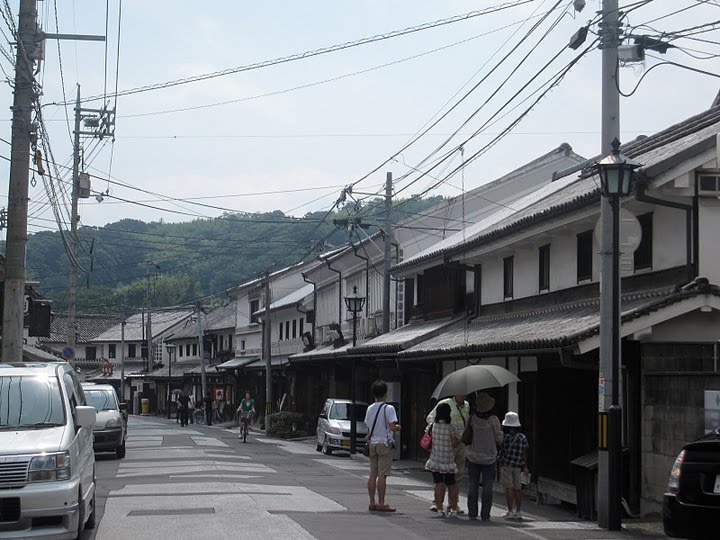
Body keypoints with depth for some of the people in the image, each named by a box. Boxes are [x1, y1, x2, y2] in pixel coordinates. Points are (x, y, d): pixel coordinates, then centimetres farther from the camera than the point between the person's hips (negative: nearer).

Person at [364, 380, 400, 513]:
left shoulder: (370, 409, 9)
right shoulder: (388, 409, -11)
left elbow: (368, 428, 12)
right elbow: (392, 427, -17)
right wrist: (398, 427, 3)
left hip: (373, 443, 6)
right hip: (384, 443, -6)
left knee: (373, 474, 8)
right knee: (382, 475, -6)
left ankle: (372, 503, 9)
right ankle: (381, 503, -6)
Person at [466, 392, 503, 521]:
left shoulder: (472, 419, -8)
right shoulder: (493, 420, -14)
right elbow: (499, 438, -7)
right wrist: (496, 445, 15)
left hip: (473, 458, 1)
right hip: (489, 458, -1)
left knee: (472, 486, 10)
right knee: (487, 487, 7)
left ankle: (472, 513, 10)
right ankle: (485, 515, 6)